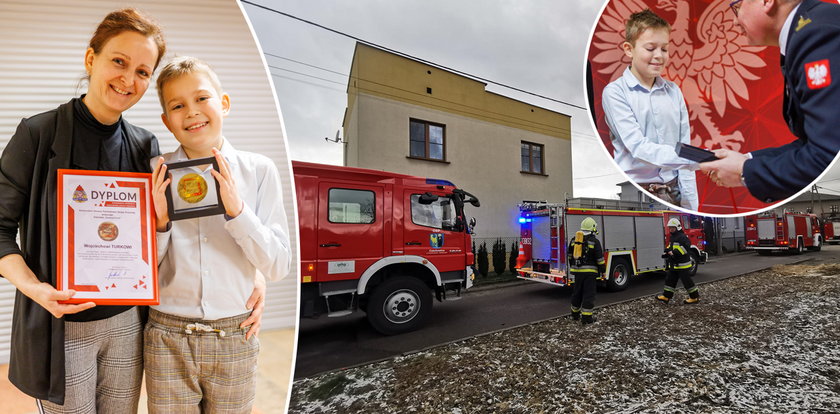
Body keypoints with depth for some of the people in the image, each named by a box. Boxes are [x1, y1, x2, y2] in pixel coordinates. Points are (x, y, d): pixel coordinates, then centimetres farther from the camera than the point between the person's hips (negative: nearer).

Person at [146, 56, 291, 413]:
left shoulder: (259, 170, -7)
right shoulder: (155, 175, -2)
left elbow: (278, 267, -10)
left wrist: (236, 210, -22)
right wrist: (159, 221, -16)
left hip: (234, 340, 0)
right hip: (168, 339, 1)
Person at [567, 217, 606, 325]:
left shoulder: (574, 239, 6)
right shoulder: (594, 241, -9)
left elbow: (569, 255, 13)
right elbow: (599, 258, -9)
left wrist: (572, 267, 23)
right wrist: (603, 271, 2)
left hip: (577, 271, 5)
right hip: (590, 271, -5)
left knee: (577, 292, 16)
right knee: (588, 294, 1)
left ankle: (575, 314, 27)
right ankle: (586, 317, 3)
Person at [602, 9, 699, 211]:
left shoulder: (674, 91, 6)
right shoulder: (615, 92, -8)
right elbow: (638, 147, -16)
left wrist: (690, 203, 4)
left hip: (673, 191, 4)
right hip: (635, 192, -4)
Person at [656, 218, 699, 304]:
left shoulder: (682, 237, -15)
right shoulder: (673, 237, 15)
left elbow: (686, 248, -28)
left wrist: (674, 253, -32)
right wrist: (667, 254, 9)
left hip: (682, 265, -10)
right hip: (674, 265, 10)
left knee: (687, 281, 1)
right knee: (669, 280, 11)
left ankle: (695, 297, 15)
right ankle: (666, 296, 17)